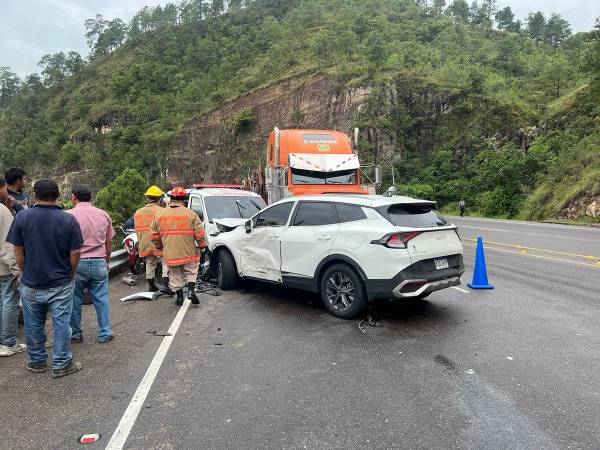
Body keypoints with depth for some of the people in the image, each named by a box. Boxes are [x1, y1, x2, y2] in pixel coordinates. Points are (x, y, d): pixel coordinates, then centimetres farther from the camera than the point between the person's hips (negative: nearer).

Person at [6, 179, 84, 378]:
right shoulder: (68, 220, -11)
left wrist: (26, 274, 12)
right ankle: (61, 364, 17)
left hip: (30, 285, 2)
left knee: (33, 325, 17)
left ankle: (37, 361, 32)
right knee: (61, 324, 8)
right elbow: (75, 253, -8)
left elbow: (18, 252, -2)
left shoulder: (22, 217, -7)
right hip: (61, 285, -2)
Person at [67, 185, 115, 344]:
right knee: (101, 300, 10)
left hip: (77, 263, -2)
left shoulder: (69, 215, -6)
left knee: (75, 301, 12)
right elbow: (109, 242, 10)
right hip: (99, 262, 2)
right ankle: (104, 334, 16)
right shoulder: (103, 215, 5)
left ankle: (76, 335, 22)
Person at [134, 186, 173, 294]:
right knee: (166, 262, 3)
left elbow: (137, 229, 13)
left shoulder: (138, 212, 8)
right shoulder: (162, 211, -12)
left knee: (150, 264, 18)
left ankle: (151, 286, 27)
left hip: (145, 245, 6)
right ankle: (164, 285, -5)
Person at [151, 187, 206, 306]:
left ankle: (179, 297, 23)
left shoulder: (159, 215, 0)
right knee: (191, 272, 16)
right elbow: (200, 234, -10)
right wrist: (201, 246, 6)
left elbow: (154, 236, 7)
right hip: (189, 252, -2)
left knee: (175, 276, 16)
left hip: (170, 254, 2)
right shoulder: (191, 214, -9)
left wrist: (160, 247, 22)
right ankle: (191, 290, 0)